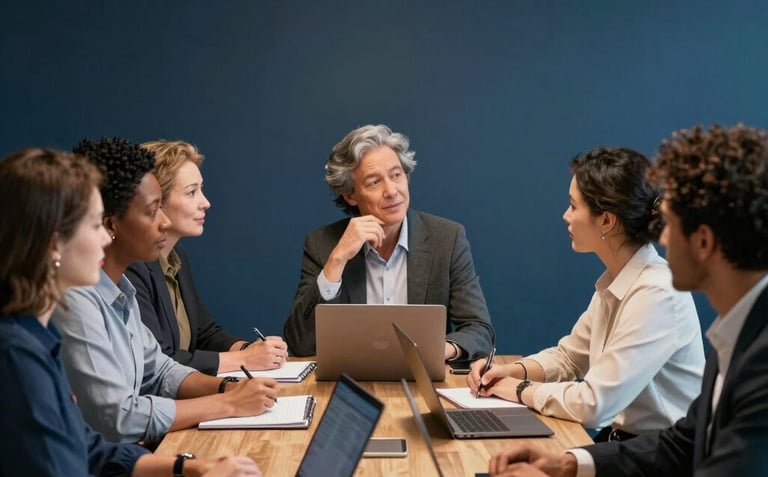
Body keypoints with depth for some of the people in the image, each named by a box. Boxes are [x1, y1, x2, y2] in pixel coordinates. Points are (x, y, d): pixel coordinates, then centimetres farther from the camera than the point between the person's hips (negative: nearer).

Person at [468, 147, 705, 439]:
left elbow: (593, 404, -25)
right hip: (621, 438, 7)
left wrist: (523, 390, -9)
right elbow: (567, 357, 19)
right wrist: (513, 371, 1)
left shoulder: (657, 294, -22)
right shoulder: (613, 283, 5)